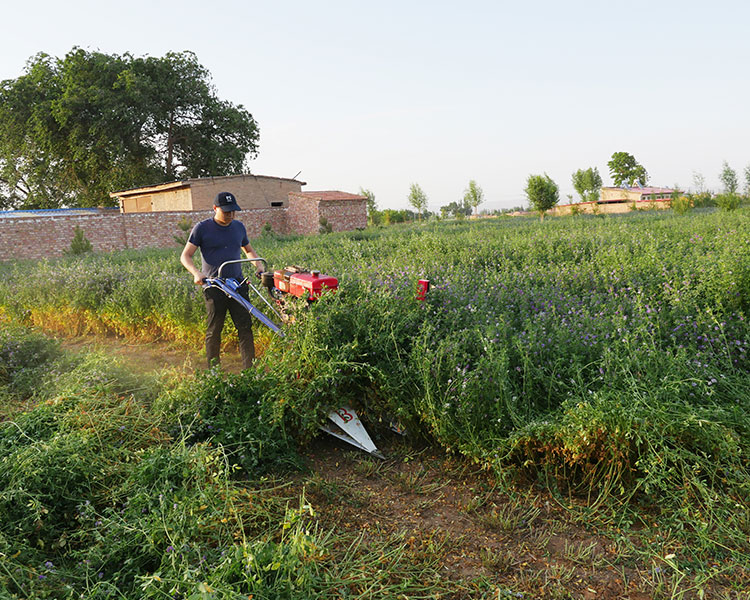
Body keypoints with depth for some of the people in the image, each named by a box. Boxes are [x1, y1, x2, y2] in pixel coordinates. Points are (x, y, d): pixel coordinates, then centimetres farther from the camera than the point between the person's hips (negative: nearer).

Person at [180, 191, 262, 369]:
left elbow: (249, 250, 28)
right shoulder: (202, 228, 0)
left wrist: (259, 266, 11)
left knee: (245, 328, -2)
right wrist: (196, 273, -18)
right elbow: (185, 256, 1)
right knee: (214, 331, 3)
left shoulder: (239, 227, 13)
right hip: (213, 287, -3)